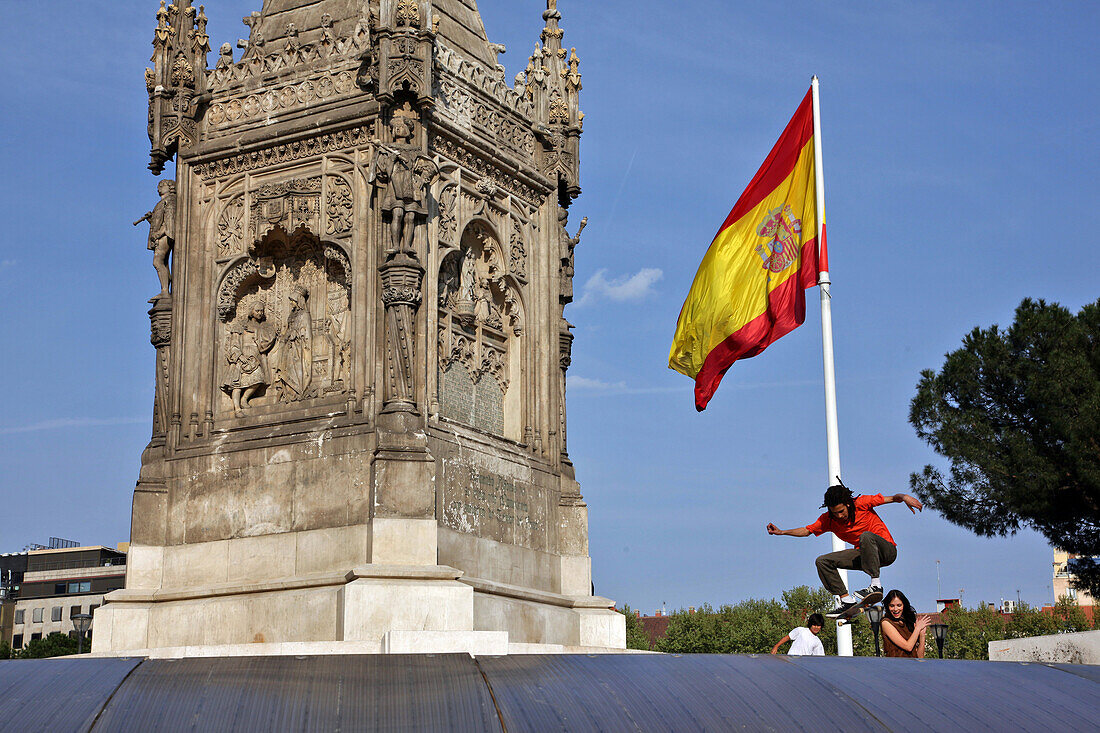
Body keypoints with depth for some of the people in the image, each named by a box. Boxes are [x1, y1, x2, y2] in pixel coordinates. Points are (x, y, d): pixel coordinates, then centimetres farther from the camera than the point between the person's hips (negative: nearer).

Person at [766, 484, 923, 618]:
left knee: (866, 536, -39)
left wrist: (904, 497, -33)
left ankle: (876, 585, -35)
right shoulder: (828, 519, -1)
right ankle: (846, 599, -12)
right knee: (823, 561, -8)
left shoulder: (862, 504, -14)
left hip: (886, 550, -6)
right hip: (864, 555, 6)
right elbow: (807, 531, 3)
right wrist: (782, 532, -9)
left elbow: (892, 498, -12)